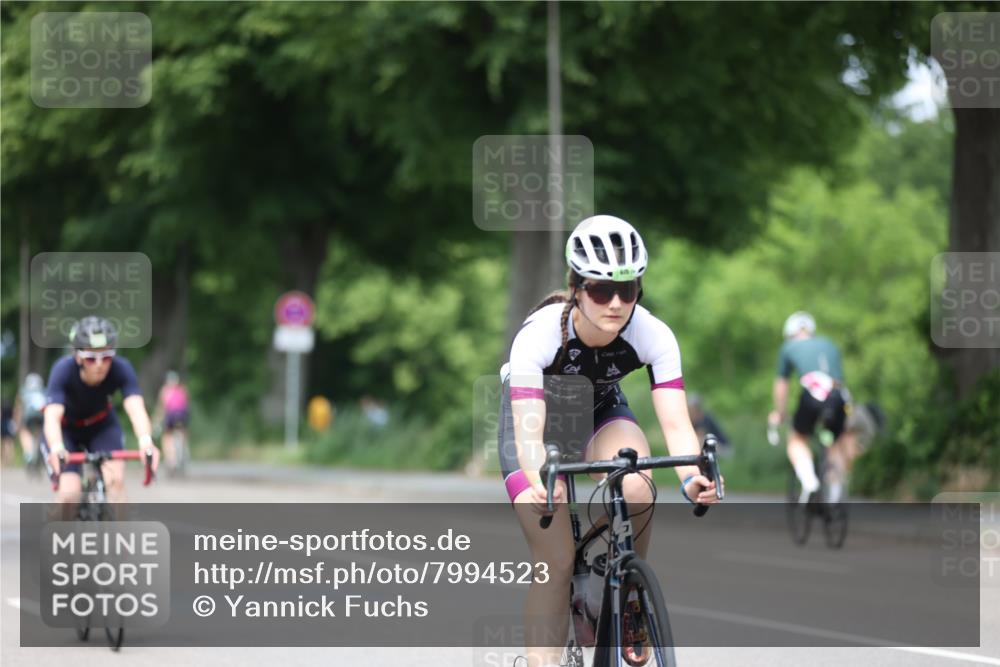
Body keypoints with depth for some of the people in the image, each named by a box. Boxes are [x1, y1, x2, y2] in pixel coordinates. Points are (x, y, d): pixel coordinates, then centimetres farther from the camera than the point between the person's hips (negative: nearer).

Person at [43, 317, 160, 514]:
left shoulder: (121, 369, -30)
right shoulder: (64, 370, -34)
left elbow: (136, 408, -43)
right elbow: (52, 416, -45)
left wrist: (145, 440, -65)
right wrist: (56, 448, -67)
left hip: (102, 426, 2)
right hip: (65, 429, -2)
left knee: (115, 479, -24)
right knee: (69, 494, -20)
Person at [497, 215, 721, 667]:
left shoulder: (653, 336, -28)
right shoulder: (539, 335, -36)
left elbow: (675, 423, -36)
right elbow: (529, 430, -44)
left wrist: (692, 475, -57)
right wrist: (540, 482, -66)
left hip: (601, 412, 2)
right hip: (535, 411, -2)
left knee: (635, 486, -32)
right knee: (556, 564, -14)